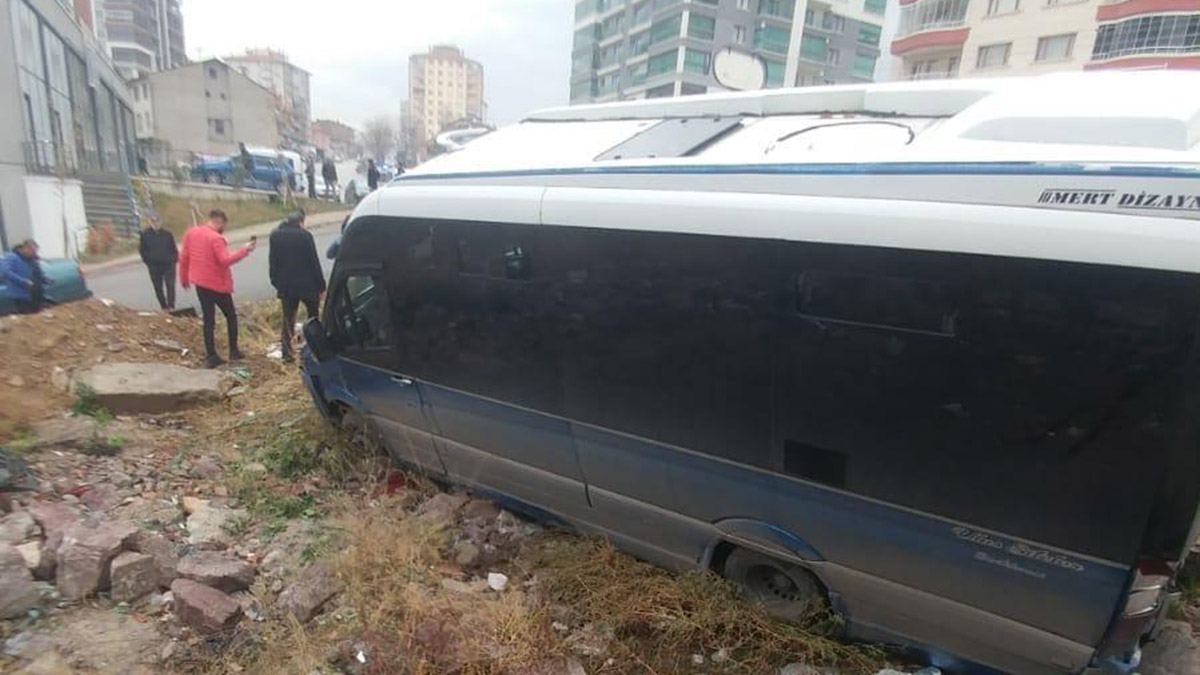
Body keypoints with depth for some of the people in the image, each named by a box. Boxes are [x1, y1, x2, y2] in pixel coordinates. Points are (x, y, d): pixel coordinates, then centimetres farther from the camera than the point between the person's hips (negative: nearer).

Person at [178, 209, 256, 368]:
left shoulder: (191, 233, 5)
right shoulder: (216, 238, -18)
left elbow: (183, 257, 10)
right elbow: (225, 260, -26)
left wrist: (184, 278, 19)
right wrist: (245, 250, -22)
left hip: (200, 283, 6)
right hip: (217, 285, -6)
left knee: (208, 319, 10)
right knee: (231, 316, 11)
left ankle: (211, 356, 10)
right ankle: (234, 351, 12)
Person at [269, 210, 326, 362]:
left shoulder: (275, 236, 5)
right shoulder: (304, 235, -10)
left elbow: (272, 262, 9)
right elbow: (314, 262, -9)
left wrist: (276, 283, 15)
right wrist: (321, 284, -4)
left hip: (285, 285, 4)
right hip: (307, 285, -4)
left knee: (288, 319, 9)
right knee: (314, 317, 12)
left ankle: (287, 352, 7)